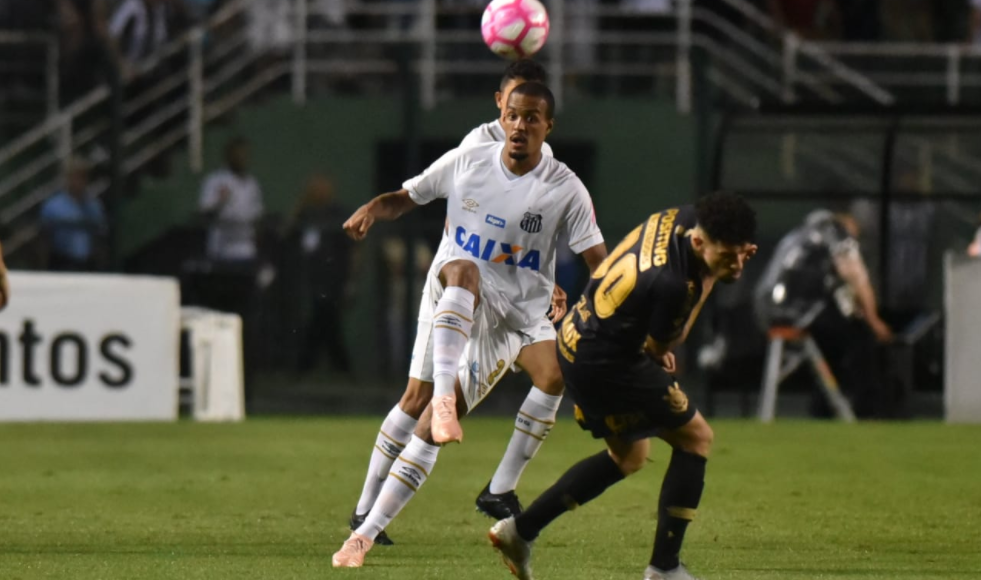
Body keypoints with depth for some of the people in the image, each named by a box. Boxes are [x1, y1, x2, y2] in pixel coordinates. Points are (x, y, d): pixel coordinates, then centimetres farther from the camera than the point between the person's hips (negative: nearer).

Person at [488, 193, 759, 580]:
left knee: (629, 455, 24)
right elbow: (658, 348, -14)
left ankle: (519, 530, 27)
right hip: (604, 364, -10)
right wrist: (711, 278, -16)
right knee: (695, 438, -1)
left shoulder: (681, 219, -6)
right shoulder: (672, 283, -33)